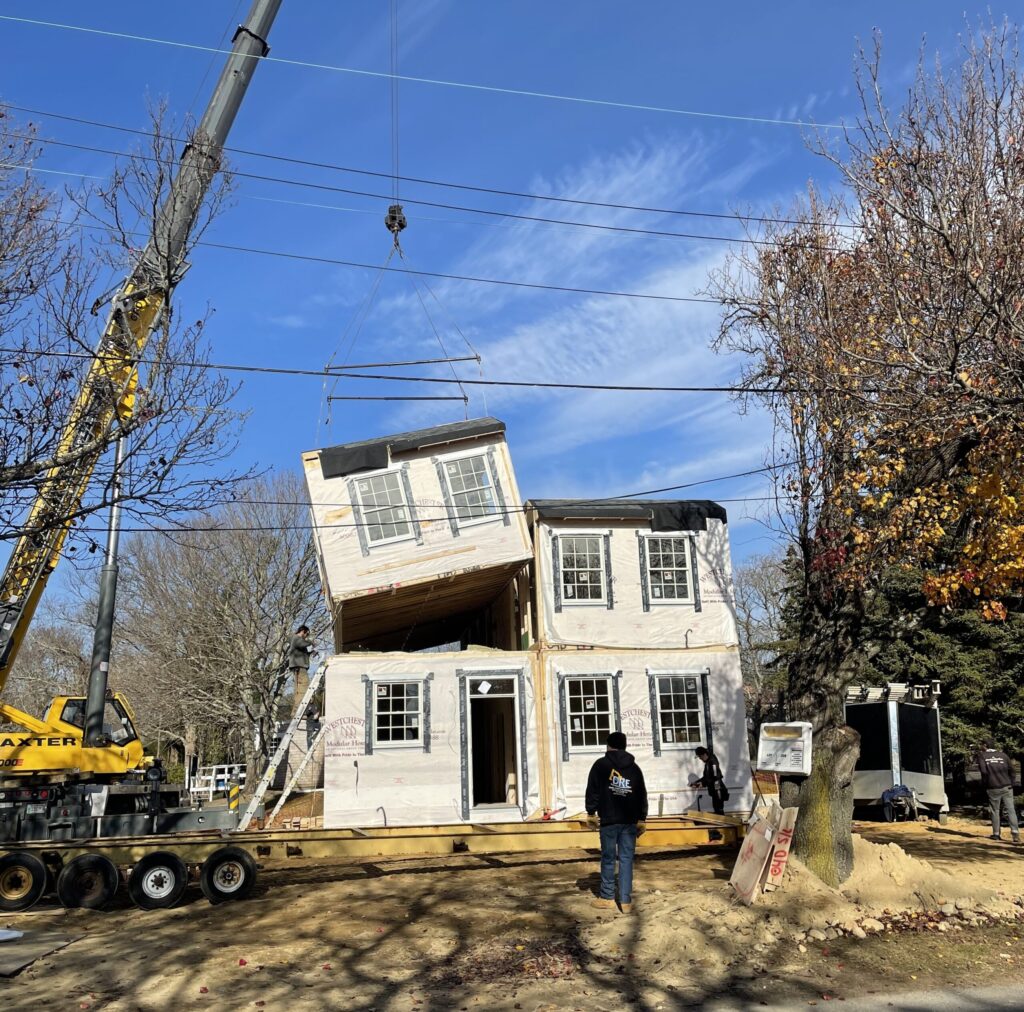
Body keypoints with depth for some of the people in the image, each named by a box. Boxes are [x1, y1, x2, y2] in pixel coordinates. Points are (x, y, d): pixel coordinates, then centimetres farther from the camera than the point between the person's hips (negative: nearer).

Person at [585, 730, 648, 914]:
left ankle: (607, 897, 14)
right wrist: (641, 819, 15)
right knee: (626, 859, 4)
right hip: (630, 821, 3)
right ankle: (626, 900, 2)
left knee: (608, 859, 7)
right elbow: (642, 795, 10)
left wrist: (591, 812, 7)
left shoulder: (601, 764, -1)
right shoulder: (634, 767, 9)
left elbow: (592, 790, -3)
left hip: (609, 820, -3)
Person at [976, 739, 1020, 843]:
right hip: (1007, 787, 2)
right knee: (1011, 810, 0)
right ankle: (1015, 833, -10)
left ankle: (996, 834, 11)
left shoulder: (982, 756, -1)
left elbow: (983, 771, -12)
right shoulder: (1003, 755, 6)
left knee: (995, 811, 8)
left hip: (993, 788, -2)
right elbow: (1011, 770, 1)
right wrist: (1011, 783, 9)